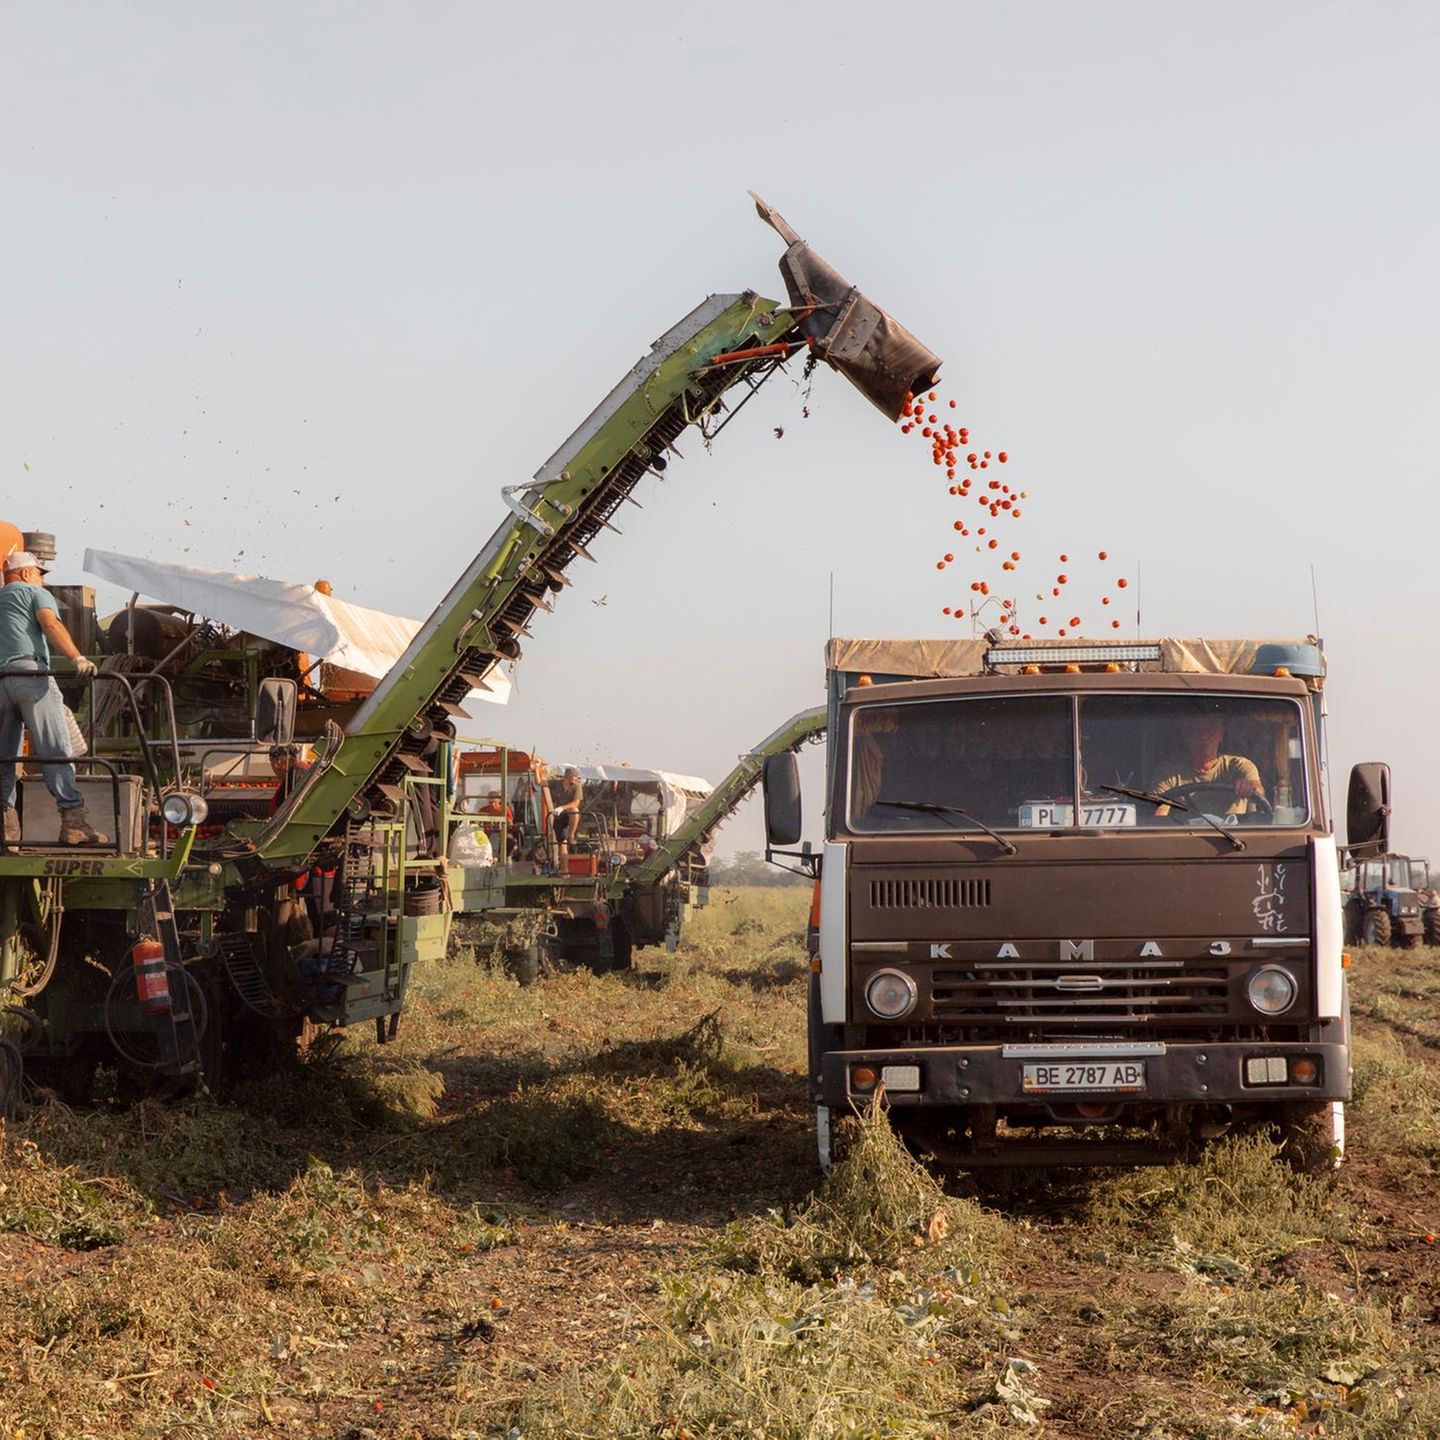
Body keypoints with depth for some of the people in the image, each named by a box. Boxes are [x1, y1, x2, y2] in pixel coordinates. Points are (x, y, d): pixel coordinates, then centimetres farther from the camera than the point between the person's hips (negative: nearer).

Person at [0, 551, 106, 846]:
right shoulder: (35, 593, 12)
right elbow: (51, 625, -7)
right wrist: (78, 658, -20)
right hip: (30, 674, -6)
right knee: (56, 751, -10)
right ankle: (72, 819, -19)